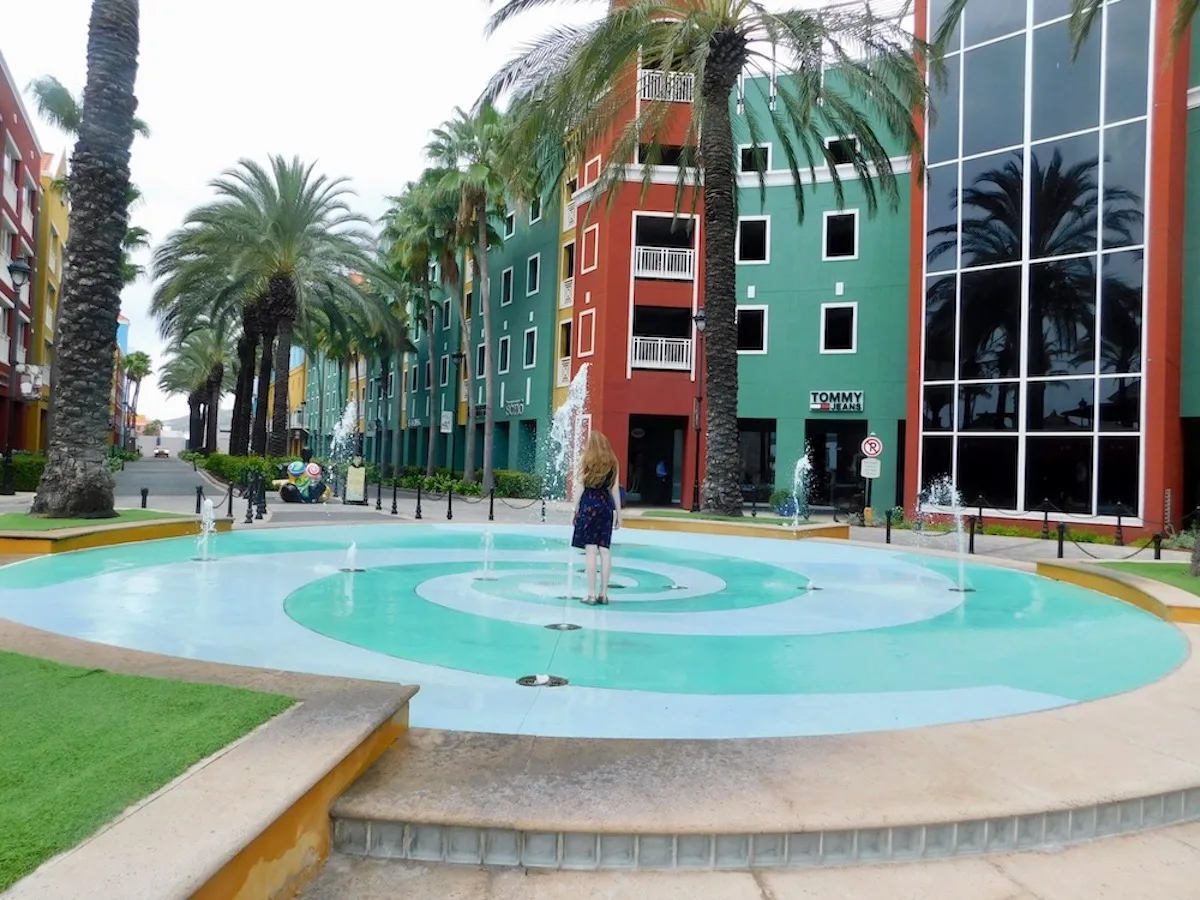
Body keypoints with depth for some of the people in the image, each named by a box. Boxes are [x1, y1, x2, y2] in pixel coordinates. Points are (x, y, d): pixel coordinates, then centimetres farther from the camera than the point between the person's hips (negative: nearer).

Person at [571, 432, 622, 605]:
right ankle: (603, 594, 7)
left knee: (591, 550, -4)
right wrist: (619, 513, 13)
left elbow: (580, 488, -1)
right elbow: (615, 489, 8)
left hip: (588, 504, -3)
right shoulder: (612, 463, 7)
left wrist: (575, 510, 6)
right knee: (605, 550, 4)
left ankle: (591, 594, -3)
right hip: (606, 506, 3)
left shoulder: (586, 461, 1)